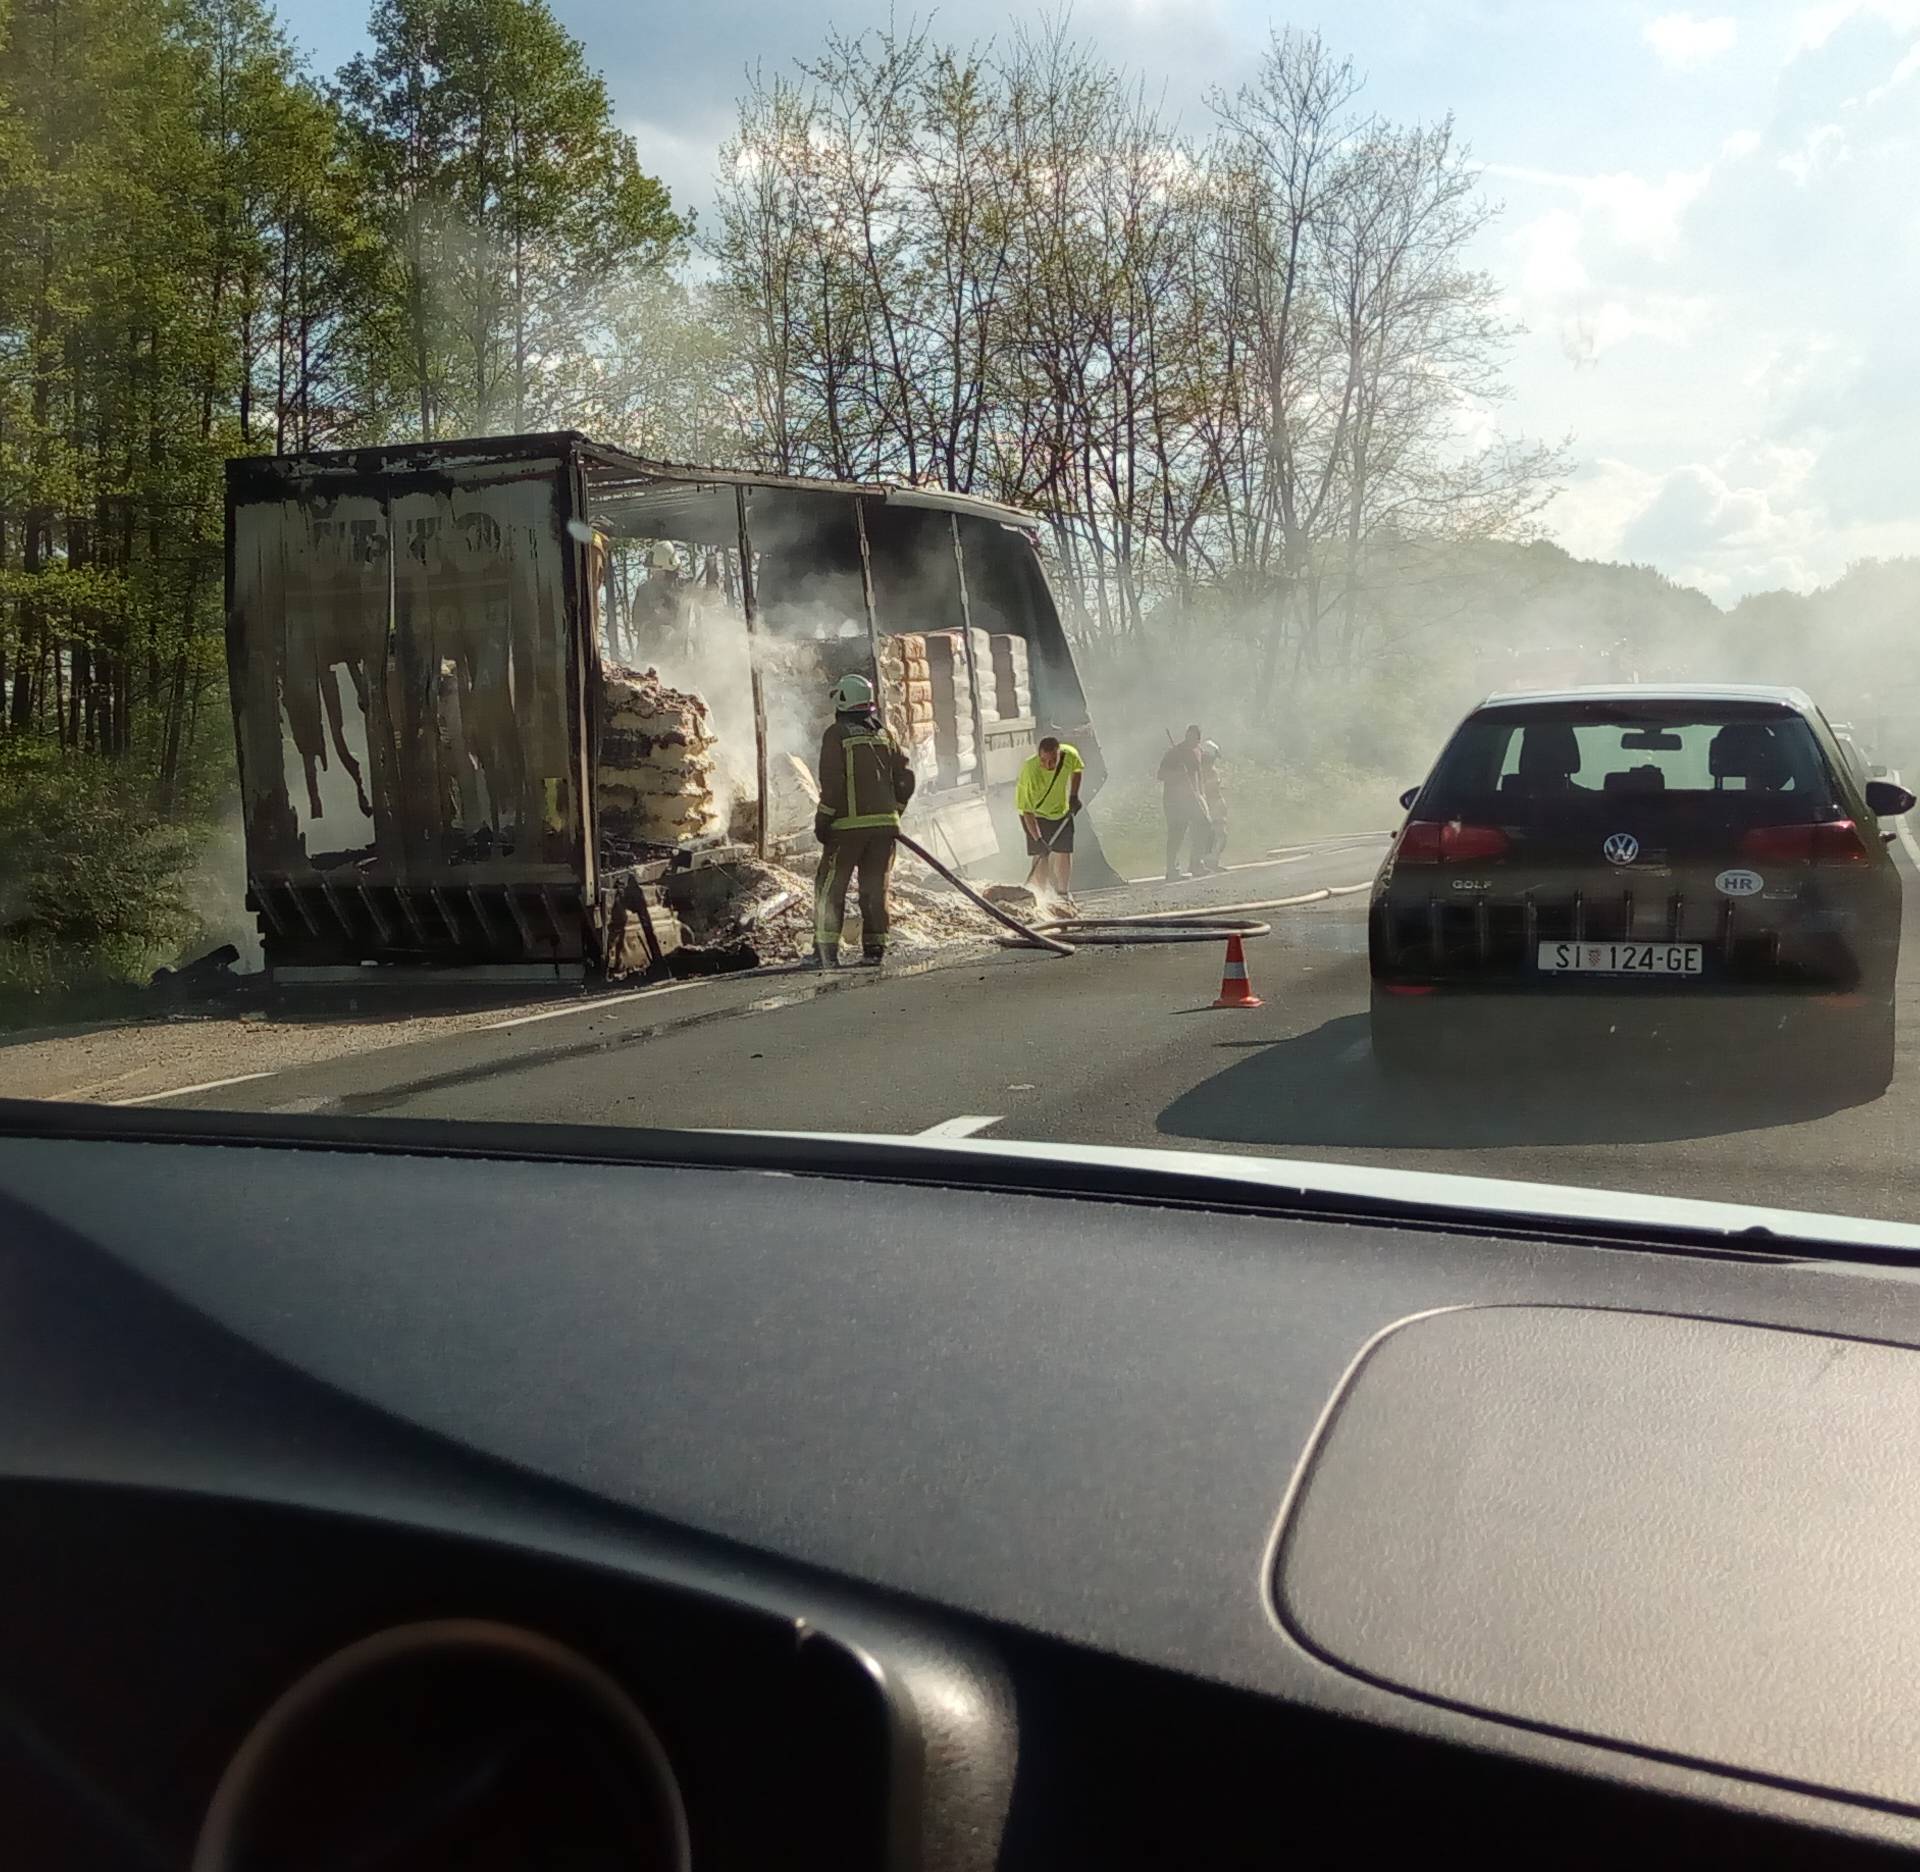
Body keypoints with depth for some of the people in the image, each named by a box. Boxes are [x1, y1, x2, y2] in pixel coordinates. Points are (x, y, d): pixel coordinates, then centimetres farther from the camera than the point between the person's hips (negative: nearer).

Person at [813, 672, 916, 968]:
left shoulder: (837, 733, -4)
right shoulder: (884, 734, 13)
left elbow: (832, 782, -11)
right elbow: (906, 778, 10)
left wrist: (822, 820, -4)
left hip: (849, 824, -5)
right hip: (884, 824, 5)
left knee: (830, 887, 2)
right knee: (875, 886, 10)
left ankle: (826, 951, -1)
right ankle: (874, 947, 7)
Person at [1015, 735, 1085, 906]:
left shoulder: (1070, 755, -24)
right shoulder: (1029, 770, -37)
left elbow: (1077, 769, 4)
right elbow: (1026, 809, -32)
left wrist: (1074, 795, -2)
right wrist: (1038, 839, -37)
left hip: (1062, 811, 4)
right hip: (1036, 814, -4)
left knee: (1064, 854, 6)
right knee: (1041, 857, -11)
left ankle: (1062, 893, 27)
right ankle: (1042, 896, 4)